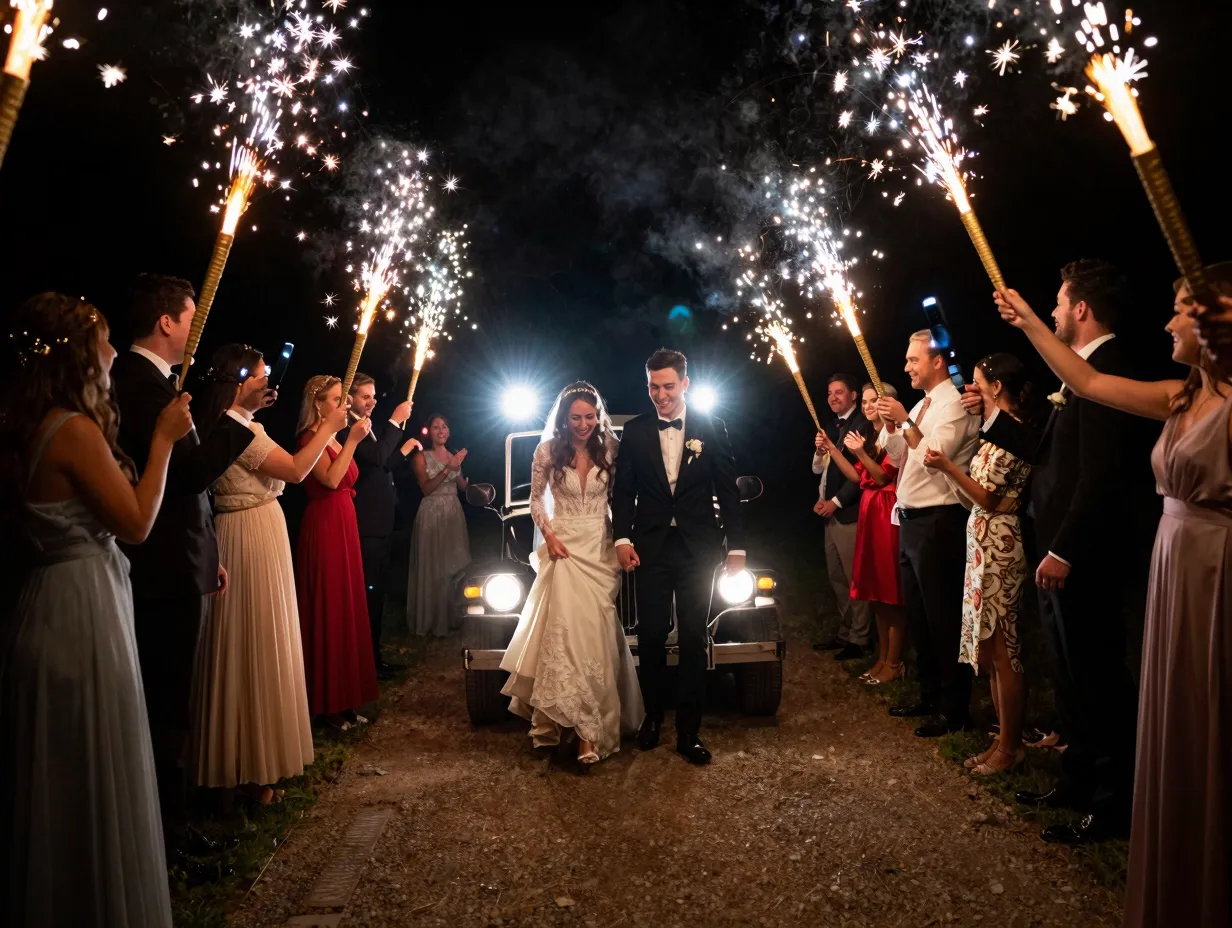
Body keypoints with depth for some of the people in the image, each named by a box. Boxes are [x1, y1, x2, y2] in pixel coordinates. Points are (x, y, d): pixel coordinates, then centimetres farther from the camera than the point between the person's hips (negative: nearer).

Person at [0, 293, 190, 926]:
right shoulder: (75, 429, -18)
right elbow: (137, 522, -15)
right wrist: (163, 438, -9)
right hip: (83, 615, -9)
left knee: (55, 782, 21)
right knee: (97, 779, 5)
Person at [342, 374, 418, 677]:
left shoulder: (367, 429, 17)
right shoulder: (346, 431, -14)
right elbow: (376, 456, -29)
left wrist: (404, 450, 14)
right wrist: (396, 421, -21)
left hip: (381, 524, 10)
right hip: (365, 527, -10)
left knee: (377, 592, 16)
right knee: (365, 594, -3)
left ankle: (374, 655, 26)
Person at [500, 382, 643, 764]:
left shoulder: (609, 450, 1)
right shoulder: (548, 450, -2)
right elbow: (536, 499, 6)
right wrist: (548, 535, -7)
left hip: (601, 548, 1)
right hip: (564, 547, -1)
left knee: (595, 633, 0)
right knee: (566, 630, -5)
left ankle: (588, 727, 6)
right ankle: (590, 728, 8)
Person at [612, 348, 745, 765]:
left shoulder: (711, 429, 1)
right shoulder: (634, 431, 4)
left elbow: (728, 491, 3)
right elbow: (623, 491, 6)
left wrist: (736, 546, 0)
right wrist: (622, 538, -6)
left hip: (697, 548, -1)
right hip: (650, 547, 1)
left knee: (693, 639, 4)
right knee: (651, 636, 6)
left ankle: (689, 731, 13)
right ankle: (653, 716, 25)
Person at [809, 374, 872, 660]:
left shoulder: (863, 425, -10)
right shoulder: (831, 427, 16)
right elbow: (819, 469, 17)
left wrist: (836, 502, -14)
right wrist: (819, 450, -4)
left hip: (850, 513, -8)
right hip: (831, 513, 8)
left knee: (854, 578, -2)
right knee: (837, 578, 12)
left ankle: (859, 639, 6)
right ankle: (844, 633, 21)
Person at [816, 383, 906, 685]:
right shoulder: (869, 436, 17)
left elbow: (883, 476, -14)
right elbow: (857, 477, 11)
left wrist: (860, 453, -26)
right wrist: (831, 449, 6)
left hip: (889, 513, -9)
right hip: (870, 512, 9)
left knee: (892, 590, -4)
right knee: (876, 588, 11)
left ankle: (894, 662, 2)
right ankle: (882, 657, 19)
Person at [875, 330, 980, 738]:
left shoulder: (953, 404, -12)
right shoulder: (921, 405, 16)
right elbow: (899, 456, 17)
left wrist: (906, 420, -18)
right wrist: (891, 426, 1)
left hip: (937, 523, -10)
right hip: (911, 520, 10)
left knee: (943, 617, -2)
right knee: (917, 616, 17)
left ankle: (954, 709, 8)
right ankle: (929, 696, 30)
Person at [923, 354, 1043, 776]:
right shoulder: (1010, 427, 16)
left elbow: (987, 497, -15)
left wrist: (947, 467, -16)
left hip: (996, 546, -10)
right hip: (987, 543, 10)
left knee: (1001, 650, -2)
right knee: (994, 649, 14)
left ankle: (1010, 747, 8)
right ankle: (1005, 738, 22)